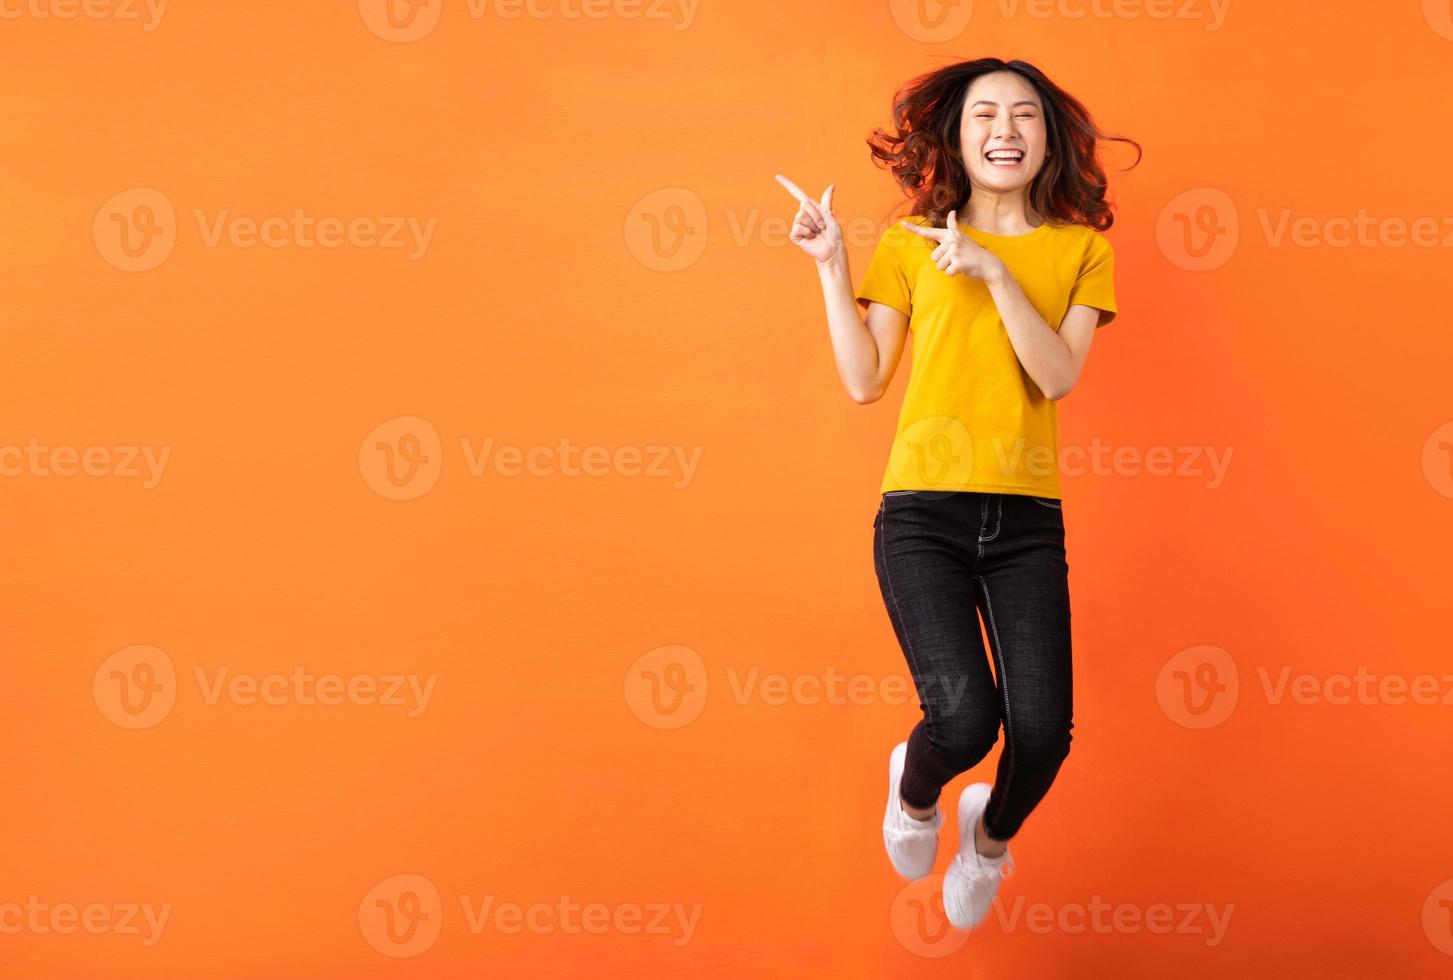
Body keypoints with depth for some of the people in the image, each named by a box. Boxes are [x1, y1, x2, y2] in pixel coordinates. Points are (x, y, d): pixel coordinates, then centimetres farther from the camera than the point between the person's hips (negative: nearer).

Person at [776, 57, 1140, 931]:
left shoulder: (1082, 248, 9)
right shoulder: (912, 244, 8)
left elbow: (1060, 376, -6)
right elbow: (865, 382, 3)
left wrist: (994, 273, -14)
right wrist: (831, 265, 0)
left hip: (1027, 520, 1)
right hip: (923, 514, -1)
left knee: (1043, 731, -12)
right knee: (965, 717, -19)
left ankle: (991, 836, 25)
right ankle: (913, 789, 21)